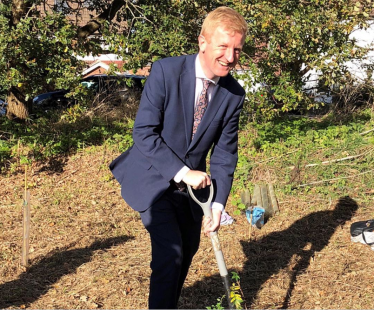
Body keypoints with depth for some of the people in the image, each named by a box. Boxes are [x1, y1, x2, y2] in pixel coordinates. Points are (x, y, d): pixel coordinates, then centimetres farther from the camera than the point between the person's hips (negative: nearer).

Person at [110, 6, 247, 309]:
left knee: (188, 250, 17)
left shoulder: (234, 94, -9)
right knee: (170, 251, -15)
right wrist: (182, 172, -26)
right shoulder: (166, 71, -22)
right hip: (153, 178, -5)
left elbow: (225, 153, -4)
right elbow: (144, 132, -23)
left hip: (193, 182, 5)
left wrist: (218, 204, -13)